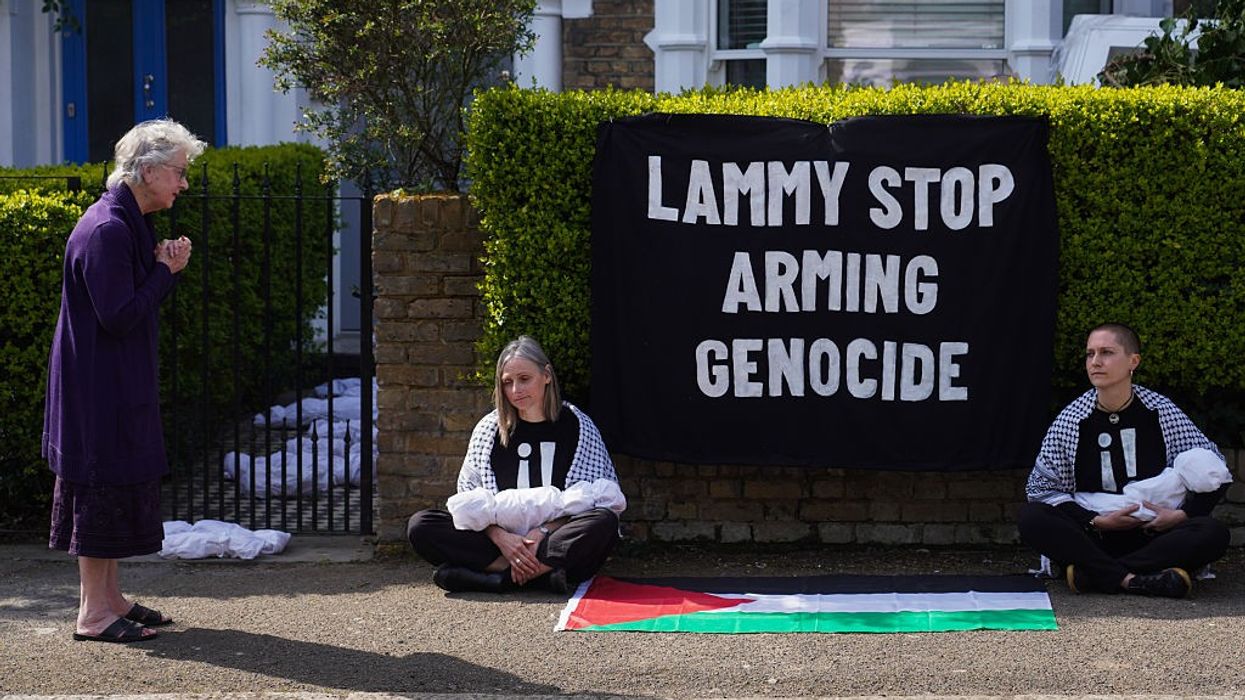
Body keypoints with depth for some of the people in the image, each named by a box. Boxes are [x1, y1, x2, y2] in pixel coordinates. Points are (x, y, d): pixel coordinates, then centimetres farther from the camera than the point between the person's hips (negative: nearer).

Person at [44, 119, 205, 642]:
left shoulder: (128, 224, 13)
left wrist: (162, 267, 1)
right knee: (103, 484, -5)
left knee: (119, 480, 14)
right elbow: (118, 315, -23)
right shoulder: (107, 231, -21)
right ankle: (93, 612, 1)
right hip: (100, 384, -11)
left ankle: (109, 597, 23)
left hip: (121, 383, 11)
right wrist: (166, 271, -14)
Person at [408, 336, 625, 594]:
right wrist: (500, 537, -15)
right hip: (498, 540, 2)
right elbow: (468, 499, 4)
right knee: (420, 526, -20)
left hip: (558, 539, -2)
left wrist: (544, 531, -16)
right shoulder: (489, 429, 10)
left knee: (604, 522, -34)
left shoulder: (577, 426, 4)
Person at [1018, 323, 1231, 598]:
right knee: (1031, 517, -26)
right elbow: (1042, 486, -4)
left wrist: (1183, 514, -11)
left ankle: (1092, 574, -32)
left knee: (1214, 533, -28)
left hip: (1154, 534, 0)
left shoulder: (1162, 413, 1)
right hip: (1093, 537, 0)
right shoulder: (1071, 420, -1)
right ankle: (1134, 580, -38)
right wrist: (1095, 521, -16)